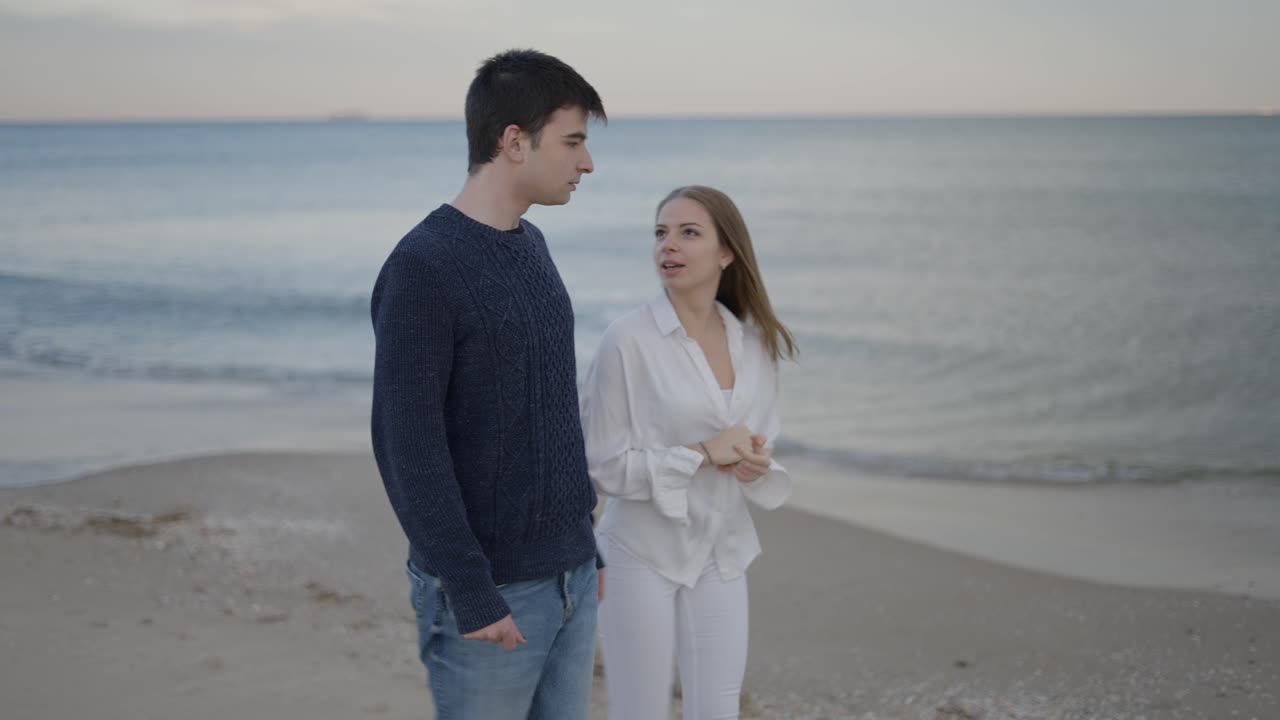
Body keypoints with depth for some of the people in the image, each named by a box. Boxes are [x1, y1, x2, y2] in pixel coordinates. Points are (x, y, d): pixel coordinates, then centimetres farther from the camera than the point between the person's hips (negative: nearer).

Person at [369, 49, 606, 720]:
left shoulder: (530, 247, 9)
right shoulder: (422, 267, -17)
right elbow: (408, 447, -19)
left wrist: (585, 546, 15)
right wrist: (470, 593, -19)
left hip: (567, 577, 7)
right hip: (490, 590, -7)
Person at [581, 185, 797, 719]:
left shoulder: (756, 341, 2)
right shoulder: (628, 339, -14)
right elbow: (602, 464, -13)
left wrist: (754, 464, -10)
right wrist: (701, 454, -20)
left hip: (722, 555, 5)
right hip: (643, 554, -4)